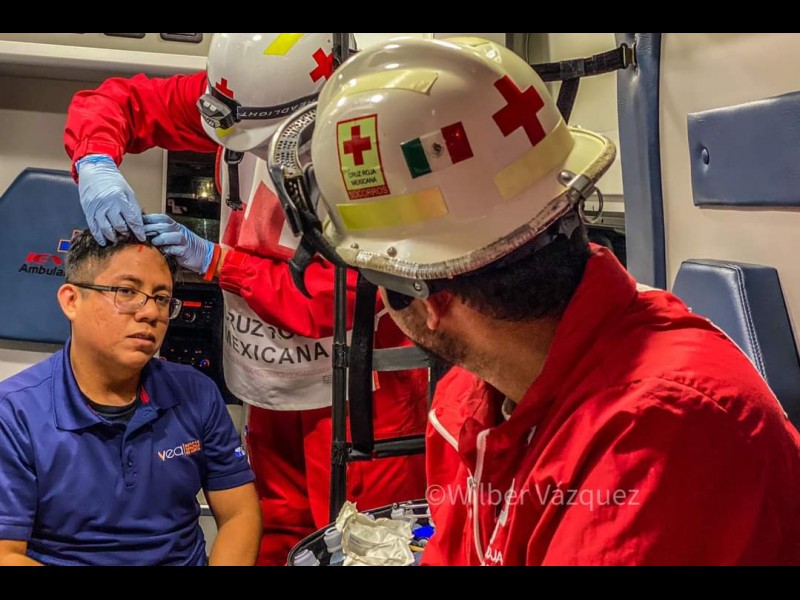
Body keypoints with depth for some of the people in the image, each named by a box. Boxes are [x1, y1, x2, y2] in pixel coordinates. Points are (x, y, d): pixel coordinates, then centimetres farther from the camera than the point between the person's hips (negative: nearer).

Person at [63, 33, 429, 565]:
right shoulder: (241, 98, -7)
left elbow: (335, 301, -23)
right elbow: (115, 101, 1)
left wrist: (215, 260, -20)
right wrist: (97, 164, -20)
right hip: (270, 388, 6)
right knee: (272, 544, 16)